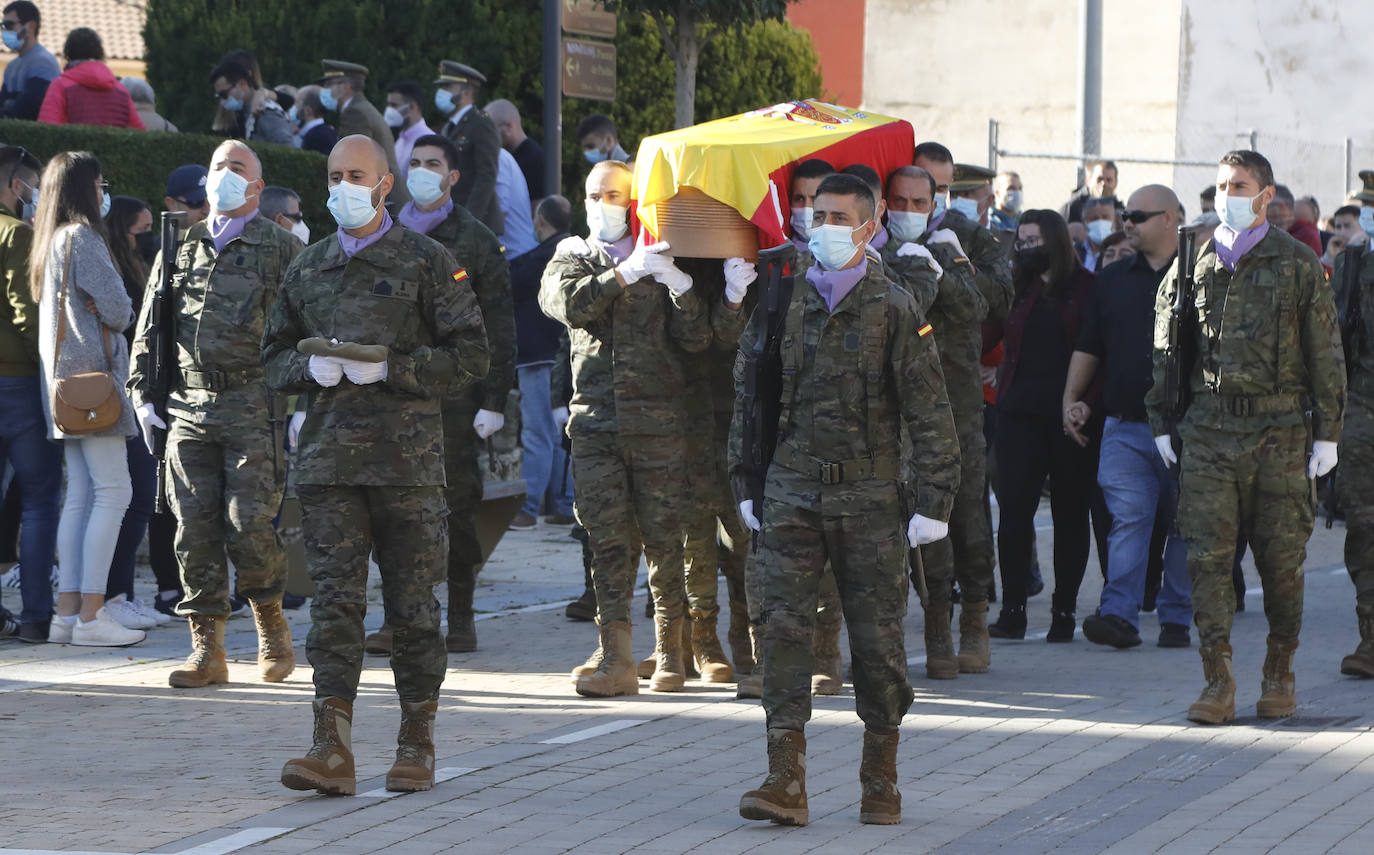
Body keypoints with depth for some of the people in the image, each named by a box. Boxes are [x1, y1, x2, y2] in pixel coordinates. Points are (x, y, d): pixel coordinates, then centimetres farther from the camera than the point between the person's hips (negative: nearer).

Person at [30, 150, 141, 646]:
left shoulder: (50, 241, 18)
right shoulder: (80, 238, -11)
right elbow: (116, 309, -13)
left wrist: (105, 313, 5)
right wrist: (121, 312, 7)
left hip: (64, 379, 10)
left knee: (80, 496, 8)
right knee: (113, 492, -10)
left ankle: (68, 612, 5)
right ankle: (91, 615, -13)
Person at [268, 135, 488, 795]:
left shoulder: (427, 263, 2)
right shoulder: (308, 267, 15)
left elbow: (469, 355, -2)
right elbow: (274, 355, 20)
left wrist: (390, 369, -13)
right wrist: (310, 367, -3)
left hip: (407, 458, -3)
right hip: (327, 461, 3)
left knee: (412, 605, 3)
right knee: (334, 601, -5)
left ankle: (417, 746, 13)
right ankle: (332, 748, -9)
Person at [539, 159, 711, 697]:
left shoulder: (660, 260, 11)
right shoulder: (572, 258, 16)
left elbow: (696, 340, 0)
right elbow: (570, 305, -8)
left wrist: (680, 285, -15)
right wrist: (625, 275, -16)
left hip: (659, 420, -1)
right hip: (596, 419, 1)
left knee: (664, 539, -1)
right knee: (609, 540, -3)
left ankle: (670, 651, 10)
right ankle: (615, 658, -3)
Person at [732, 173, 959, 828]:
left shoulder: (894, 309, -2)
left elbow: (929, 413, -1)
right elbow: (747, 395, 16)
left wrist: (933, 502, -5)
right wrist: (745, 482, 14)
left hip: (870, 496, -2)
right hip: (792, 490, 2)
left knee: (877, 638, 3)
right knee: (783, 627, -8)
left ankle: (880, 781, 17)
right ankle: (785, 782, -10)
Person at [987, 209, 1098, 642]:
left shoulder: (1088, 289, 0)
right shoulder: (1019, 287, 13)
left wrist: (1088, 405, -12)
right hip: (1021, 412, 3)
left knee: (1070, 513, 4)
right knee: (1014, 509, -5)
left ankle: (1064, 610, 12)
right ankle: (1012, 610, -4)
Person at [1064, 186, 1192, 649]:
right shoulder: (1113, 279, 13)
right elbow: (1088, 346, 18)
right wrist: (1072, 397, 7)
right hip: (1125, 424, 2)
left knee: (1184, 525, 4)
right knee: (1127, 520, -7)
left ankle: (1176, 616, 11)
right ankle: (1119, 615, -14)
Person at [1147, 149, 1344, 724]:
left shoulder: (1299, 265, 3)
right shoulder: (1194, 263, 9)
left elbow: (1325, 354, 4)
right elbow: (1165, 348, 16)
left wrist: (1327, 433, 1)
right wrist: (1162, 422, 11)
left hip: (1280, 428, -1)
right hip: (1208, 429, 1)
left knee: (1281, 558, 3)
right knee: (1207, 554, -7)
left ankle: (1279, 674, 19)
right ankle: (1218, 682, -6)